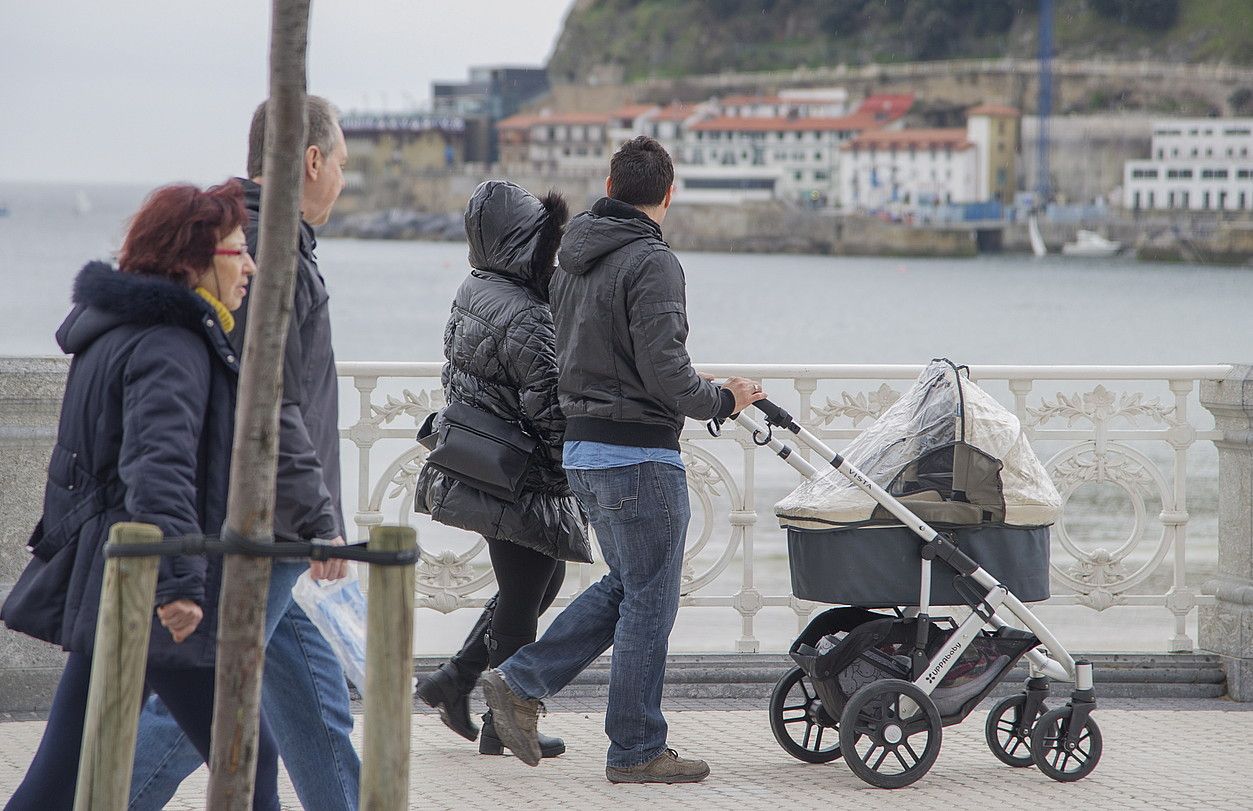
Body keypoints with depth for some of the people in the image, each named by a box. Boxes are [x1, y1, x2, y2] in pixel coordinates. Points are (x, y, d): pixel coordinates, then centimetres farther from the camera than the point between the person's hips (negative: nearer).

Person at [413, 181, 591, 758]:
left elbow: (453, 376, 14)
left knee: (544, 578, 23)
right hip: (522, 484, -9)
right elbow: (551, 409, -23)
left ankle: (454, 678, 24)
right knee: (520, 601, 5)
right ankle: (503, 726, 17)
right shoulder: (526, 319, -24)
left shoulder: (472, 291, 3)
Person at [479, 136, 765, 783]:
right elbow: (664, 372, -21)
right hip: (639, 453, -9)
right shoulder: (651, 263, -16)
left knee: (625, 585, 19)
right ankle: (637, 750, 6)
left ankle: (520, 681, 12)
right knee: (649, 601, 1)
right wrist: (723, 400, -4)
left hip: (582, 449, 9)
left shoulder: (572, 259, 11)